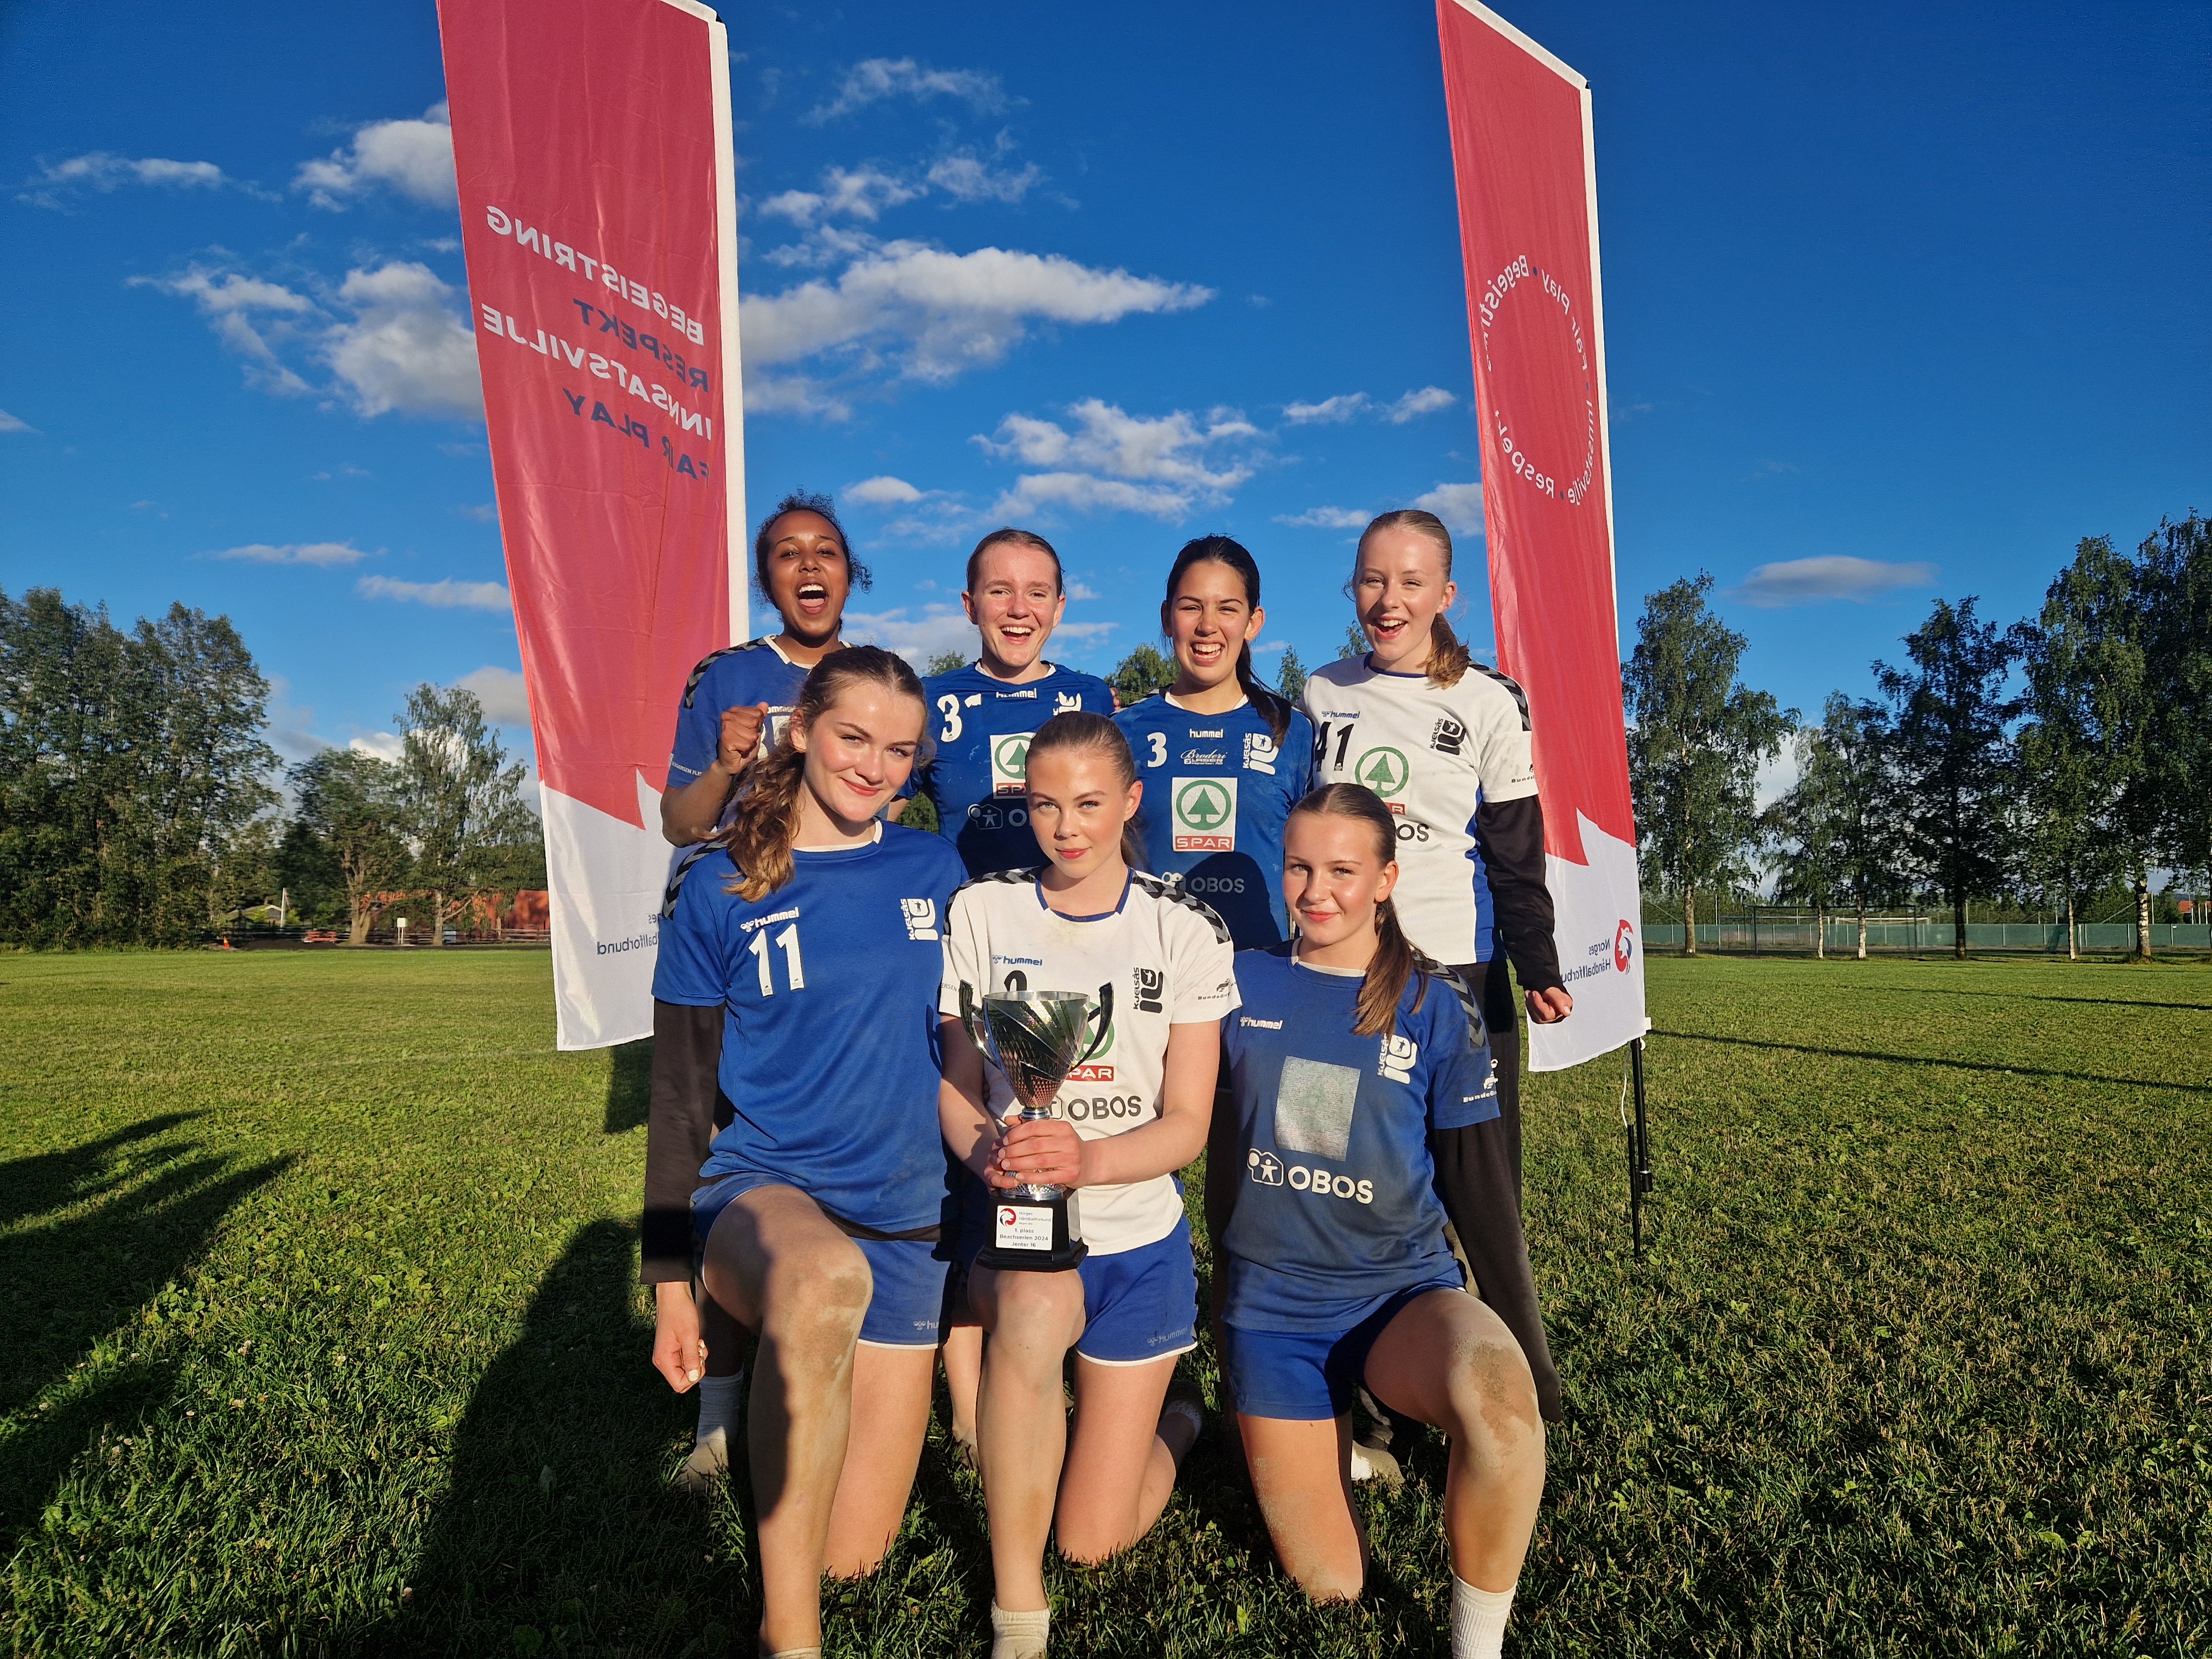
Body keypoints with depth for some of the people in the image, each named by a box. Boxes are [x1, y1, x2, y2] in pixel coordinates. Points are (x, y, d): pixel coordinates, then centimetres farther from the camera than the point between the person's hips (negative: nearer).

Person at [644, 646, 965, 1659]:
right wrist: (669, 1279, 1)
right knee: (825, 1279, -42)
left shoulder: (932, 872, 2)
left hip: (907, 1227, 3)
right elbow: (678, 1097, 1)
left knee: (853, 1557, 8)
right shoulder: (722, 893, -4)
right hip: (764, 1193, -3)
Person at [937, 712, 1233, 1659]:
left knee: (1093, 1540, 1)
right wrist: (988, 1152, -21)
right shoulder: (982, 913, -1)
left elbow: (1186, 1125, -7)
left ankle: (1166, 1420, 37)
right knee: (1035, 1310, -37)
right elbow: (957, 1085, 2)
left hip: (1138, 1235, 0)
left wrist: (1087, 1159, -27)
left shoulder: (1185, 932, -4)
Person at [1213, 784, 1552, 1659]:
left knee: (1496, 1389, -35)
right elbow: (1220, 1143, 9)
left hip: (1403, 1291, -1)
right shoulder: (1245, 984, -2)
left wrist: (1527, 1346, -1)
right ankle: (1308, 1447, 33)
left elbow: (1479, 1181, -1)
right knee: (1329, 1586, 2)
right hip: (1271, 1308, 2)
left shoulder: (1435, 1006, -5)